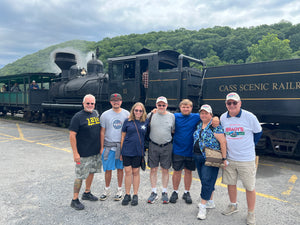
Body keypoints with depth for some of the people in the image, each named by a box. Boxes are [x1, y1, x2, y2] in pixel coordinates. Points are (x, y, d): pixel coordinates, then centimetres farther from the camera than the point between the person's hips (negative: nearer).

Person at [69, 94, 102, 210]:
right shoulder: (78, 117, -13)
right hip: (83, 153, -7)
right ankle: (75, 200, 15)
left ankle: (87, 193, 35)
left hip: (96, 151, 7)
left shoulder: (96, 114, 7)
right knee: (80, 176, 0)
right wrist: (75, 153, -20)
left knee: (92, 172, 18)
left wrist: (101, 147, 14)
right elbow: (72, 135, -16)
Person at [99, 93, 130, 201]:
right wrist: (101, 147, -1)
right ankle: (107, 190, 24)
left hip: (122, 146, 1)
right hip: (108, 145, 0)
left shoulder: (126, 114, 3)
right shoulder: (105, 115, 2)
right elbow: (102, 132, 3)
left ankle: (119, 190, 24)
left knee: (120, 168, 9)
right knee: (108, 169, 5)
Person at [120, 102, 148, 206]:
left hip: (138, 151, 0)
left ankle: (135, 195, 20)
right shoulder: (127, 121, 2)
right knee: (128, 172, 4)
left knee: (136, 172, 8)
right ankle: (127, 195, 18)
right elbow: (123, 136, 6)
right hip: (127, 150, 0)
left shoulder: (146, 122, 3)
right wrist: (121, 151, 5)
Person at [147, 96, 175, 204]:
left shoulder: (171, 116, 4)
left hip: (167, 147, 0)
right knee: (153, 169, 7)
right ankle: (154, 192, 20)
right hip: (153, 146, 0)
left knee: (165, 170, 8)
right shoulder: (151, 115, 3)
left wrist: (170, 142, 5)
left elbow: (173, 130, 13)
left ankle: (164, 193, 22)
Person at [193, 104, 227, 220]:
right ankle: (210, 202, 30)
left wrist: (224, 158, -17)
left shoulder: (215, 126, -11)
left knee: (207, 180, -6)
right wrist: (195, 155, 15)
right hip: (198, 157, 8)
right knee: (204, 180, 15)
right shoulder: (199, 125, 11)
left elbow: (223, 142, -14)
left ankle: (203, 207, 1)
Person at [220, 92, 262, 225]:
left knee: (250, 187, 6)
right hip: (229, 158, 4)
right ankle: (233, 206, 38)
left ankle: (251, 214, 24)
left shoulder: (249, 117, -11)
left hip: (246, 159, -4)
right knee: (230, 183, 16)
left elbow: (258, 133, 4)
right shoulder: (223, 118, 1)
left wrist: (248, 145, 7)